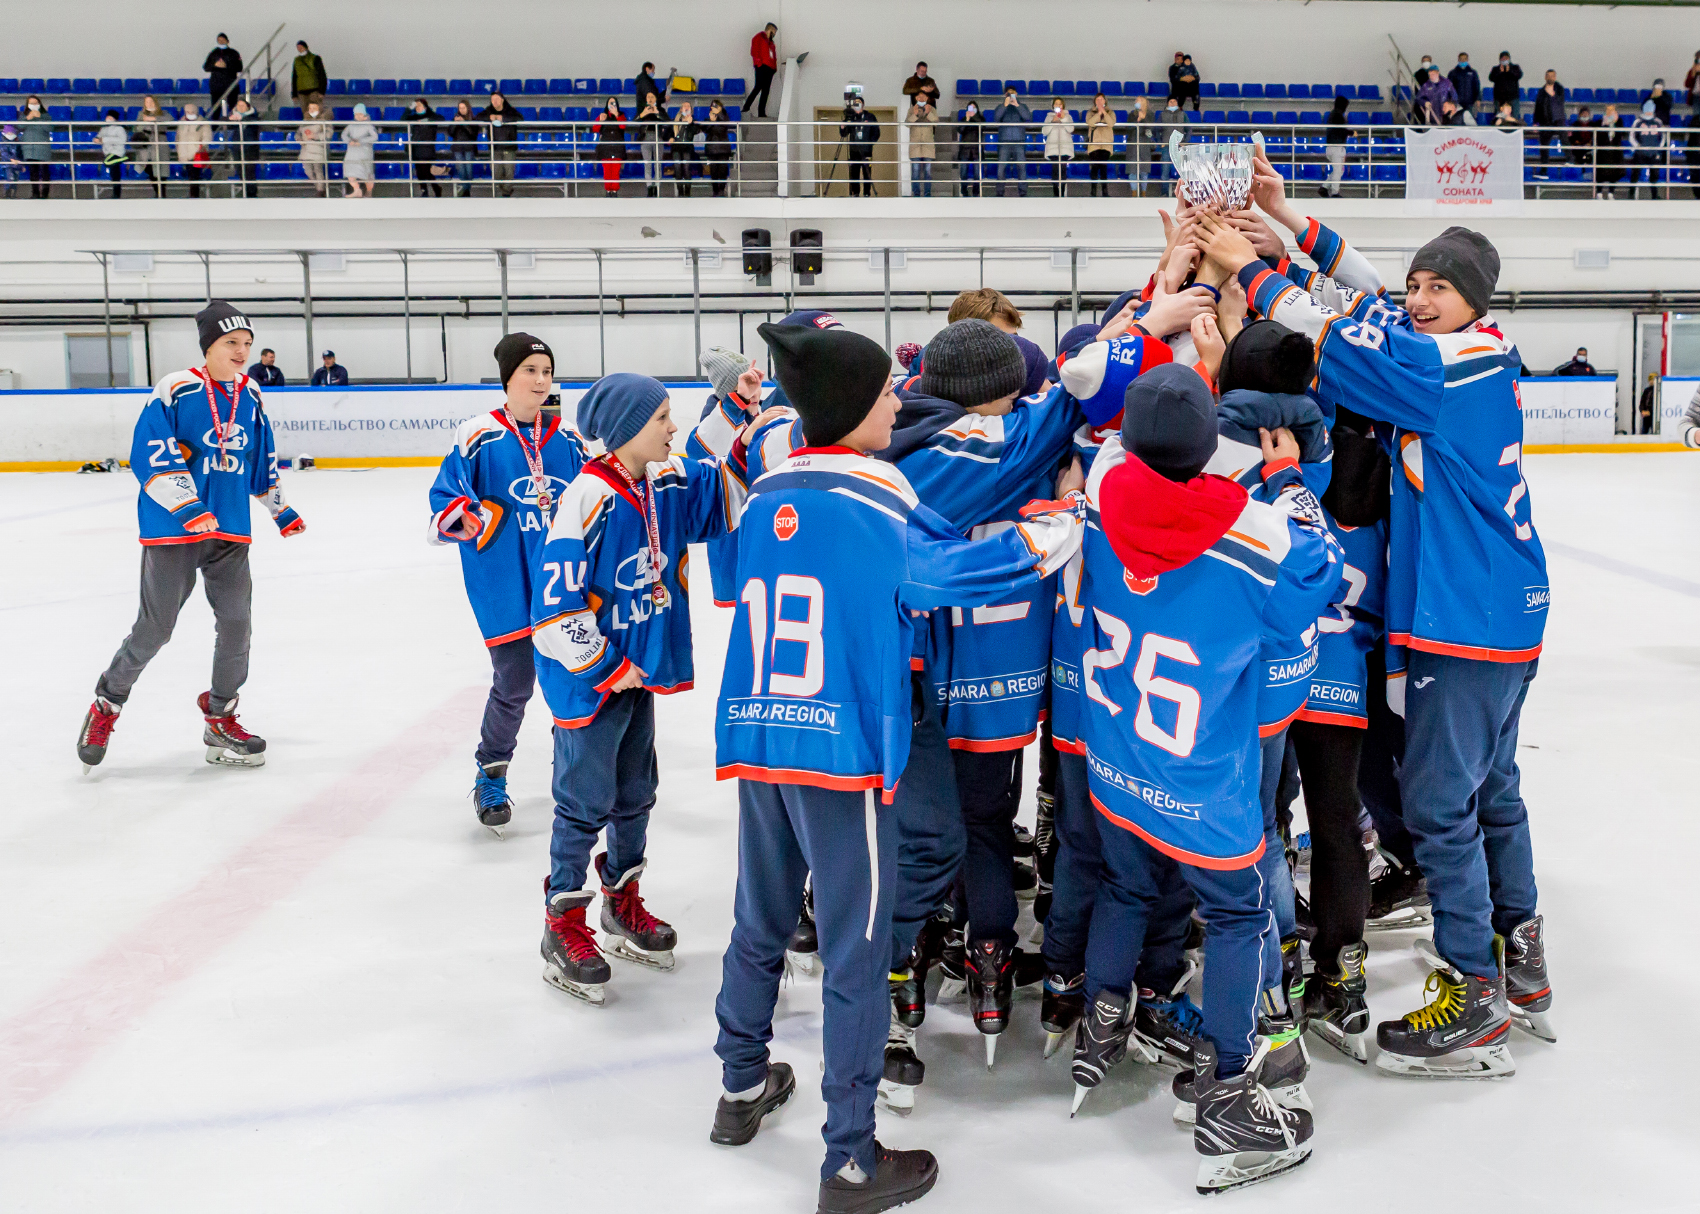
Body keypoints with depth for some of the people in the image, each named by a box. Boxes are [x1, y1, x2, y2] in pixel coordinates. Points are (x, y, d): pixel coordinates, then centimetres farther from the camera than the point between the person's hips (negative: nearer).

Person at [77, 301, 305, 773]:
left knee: (236, 623, 1)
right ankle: (107, 704, 23)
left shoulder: (250, 396, 10)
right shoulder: (176, 389, -10)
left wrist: (280, 508, 29)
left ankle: (220, 723, 16)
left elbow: (263, 458, 23)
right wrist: (186, 506, -25)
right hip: (172, 529, -5)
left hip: (229, 531, 5)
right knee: (154, 628, -1)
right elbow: (150, 455, -16)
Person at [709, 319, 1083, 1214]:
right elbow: (959, 572, -8)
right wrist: (1064, 514, 5)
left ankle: (742, 1088, 38)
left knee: (760, 923, 22)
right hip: (842, 753, -7)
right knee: (855, 956, 3)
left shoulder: (764, 500, 9)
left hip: (756, 740, 7)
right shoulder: (874, 503, -11)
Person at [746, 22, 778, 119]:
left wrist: (774, 66, 12)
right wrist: (758, 62, -16)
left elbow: (774, 55, 24)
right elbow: (754, 52, -8)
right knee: (759, 87, -18)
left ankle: (761, 112, 1)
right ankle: (746, 107, -15)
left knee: (766, 90, 3)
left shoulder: (770, 41, 26)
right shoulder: (759, 37, 2)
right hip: (761, 66, -8)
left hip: (770, 67, 8)